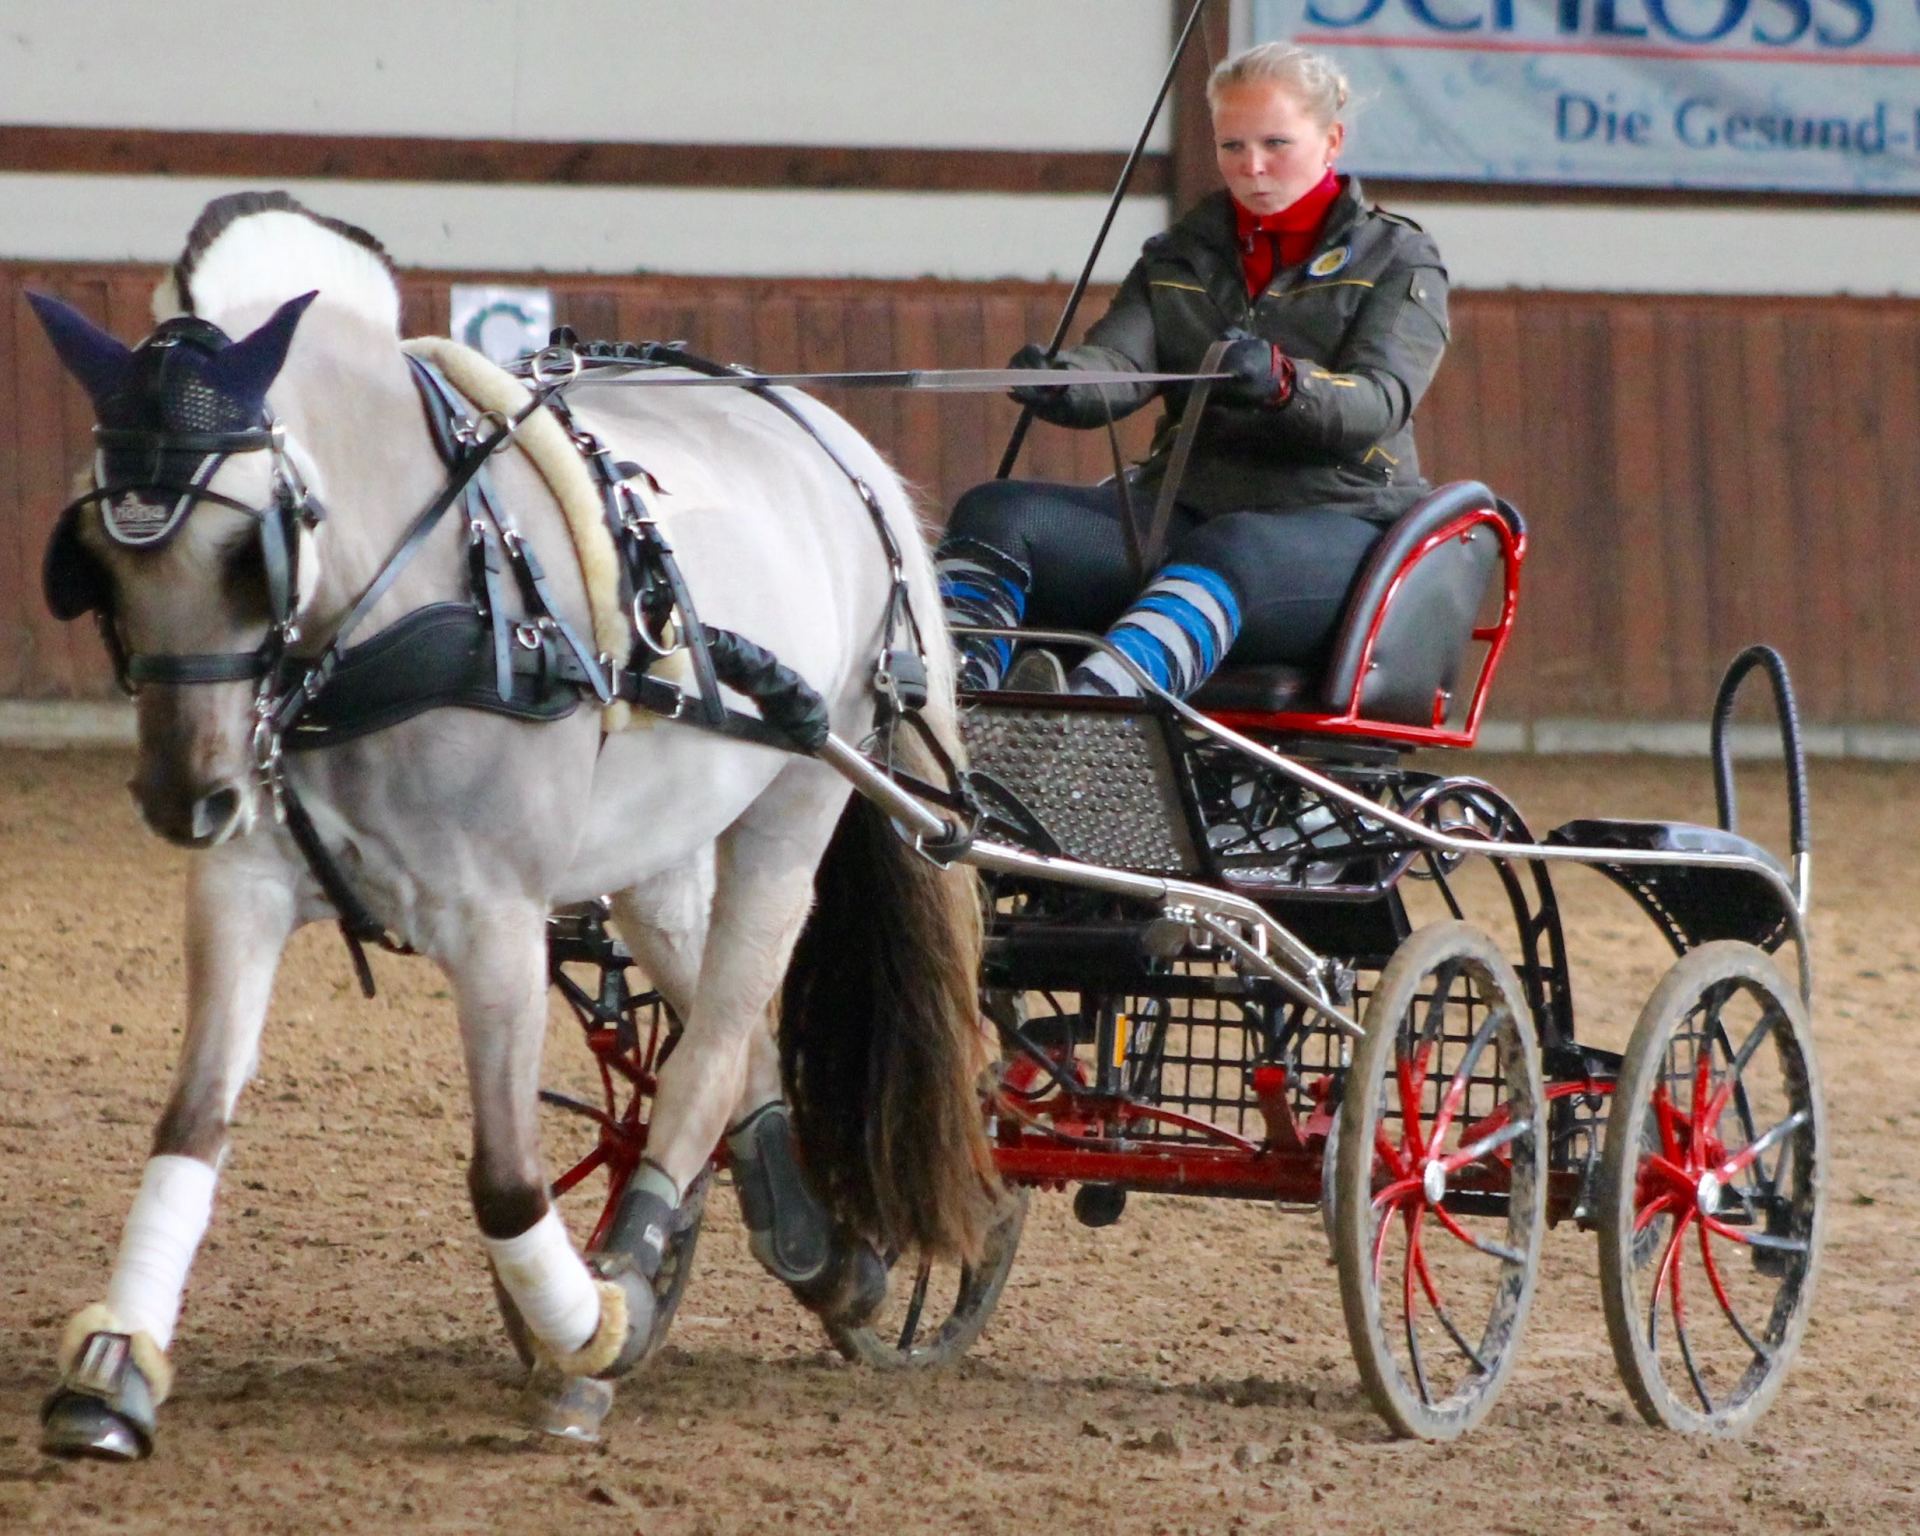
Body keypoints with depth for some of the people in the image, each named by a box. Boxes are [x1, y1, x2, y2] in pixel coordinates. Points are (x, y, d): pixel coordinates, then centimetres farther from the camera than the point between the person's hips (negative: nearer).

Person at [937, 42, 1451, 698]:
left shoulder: (1397, 260, 8)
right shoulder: (1178, 259, 20)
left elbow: (1380, 400, -11)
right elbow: (1116, 362, 0)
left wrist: (1283, 383, -34)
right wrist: (1058, 384, -26)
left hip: (1332, 523, -5)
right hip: (1182, 508, 5)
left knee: (1228, 552, -41)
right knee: (993, 514, -19)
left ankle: (1092, 704, -68)